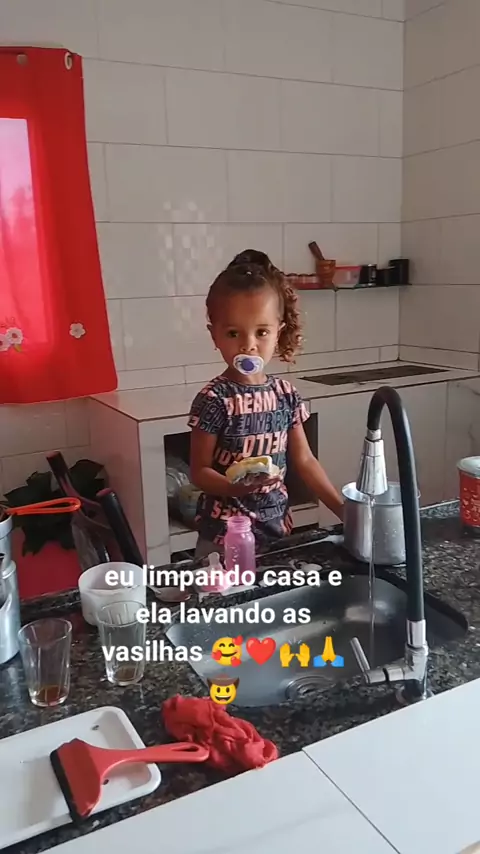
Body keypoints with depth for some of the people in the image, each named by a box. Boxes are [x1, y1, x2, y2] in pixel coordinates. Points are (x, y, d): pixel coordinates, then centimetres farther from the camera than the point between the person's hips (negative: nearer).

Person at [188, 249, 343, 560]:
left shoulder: (286, 393, -2)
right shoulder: (214, 399, -16)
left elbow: (304, 460, 5)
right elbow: (199, 471, -11)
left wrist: (344, 509, 2)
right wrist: (239, 485, -29)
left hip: (277, 526, 5)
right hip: (226, 534, -4)